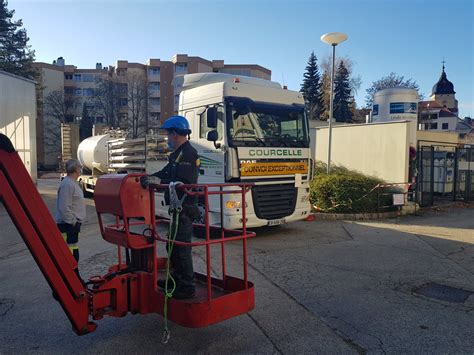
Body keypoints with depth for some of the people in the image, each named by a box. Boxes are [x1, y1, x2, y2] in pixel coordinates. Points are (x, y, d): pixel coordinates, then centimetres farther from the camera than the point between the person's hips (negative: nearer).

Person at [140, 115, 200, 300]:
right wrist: (150, 177, 5)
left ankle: (188, 287, 6)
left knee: (181, 248, -4)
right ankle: (177, 279, 34)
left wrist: (159, 181, -25)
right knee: (173, 245, 20)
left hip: (185, 209, -11)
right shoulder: (178, 154, 17)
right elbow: (166, 173, 19)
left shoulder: (188, 154, -17)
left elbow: (184, 182, -26)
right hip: (178, 208, 11)